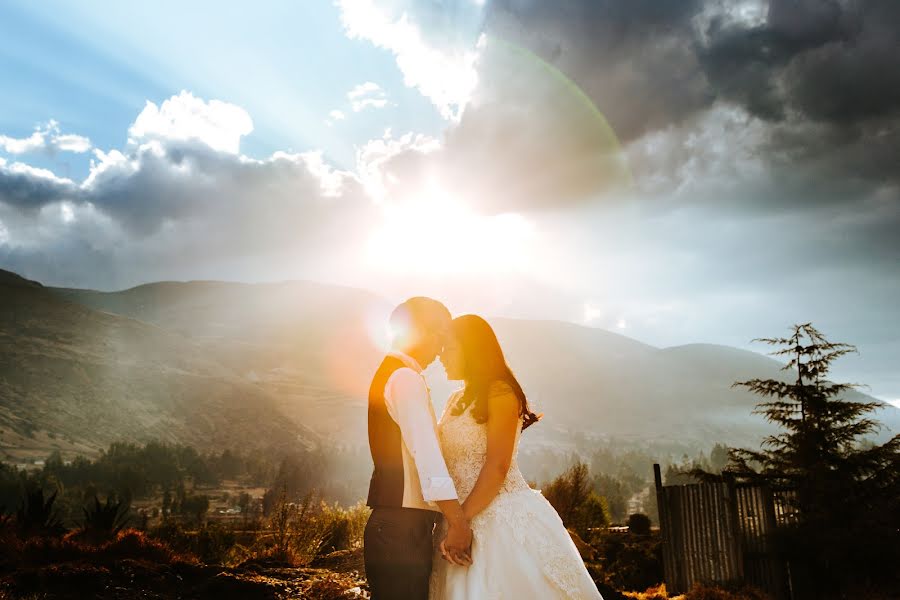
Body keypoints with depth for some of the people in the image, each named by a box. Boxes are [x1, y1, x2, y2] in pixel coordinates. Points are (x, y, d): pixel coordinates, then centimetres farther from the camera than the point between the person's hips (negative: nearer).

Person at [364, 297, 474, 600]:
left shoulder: (391, 374, 18)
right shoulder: (406, 378, -14)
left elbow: (428, 441, 25)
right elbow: (426, 452, -23)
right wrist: (457, 521, -23)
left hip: (399, 526, 10)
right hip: (401, 529, -10)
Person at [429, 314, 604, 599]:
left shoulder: (500, 392, -10)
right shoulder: (456, 399, 13)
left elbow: (497, 467, -17)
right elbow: (449, 464, 12)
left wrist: (460, 519, -18)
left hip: (506, 519, -7)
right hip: (466, 523, 7)